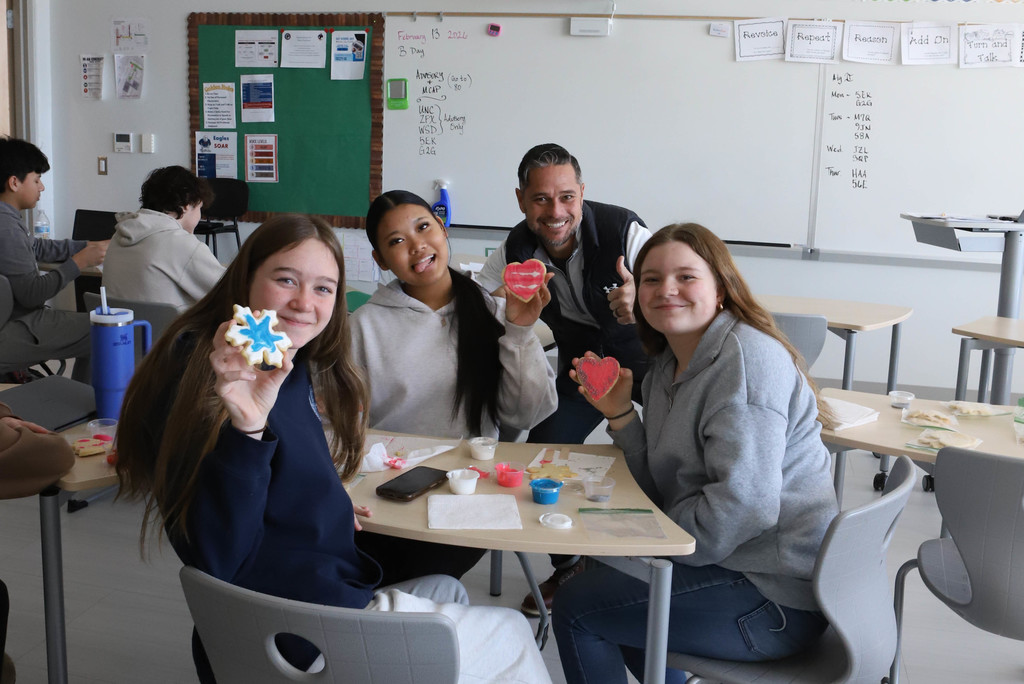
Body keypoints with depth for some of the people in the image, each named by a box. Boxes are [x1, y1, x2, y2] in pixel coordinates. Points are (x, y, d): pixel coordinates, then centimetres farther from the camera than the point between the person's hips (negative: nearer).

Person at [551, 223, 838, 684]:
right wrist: (620, 415, -4)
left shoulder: (746, 358, -19)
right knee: (602, 574, 28)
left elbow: (745, 504, -27)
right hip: (733, 562, 10)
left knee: (575, 607, -6)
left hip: (777, 595, -10)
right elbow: (666, 490, 8)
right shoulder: (668, 365, 10)